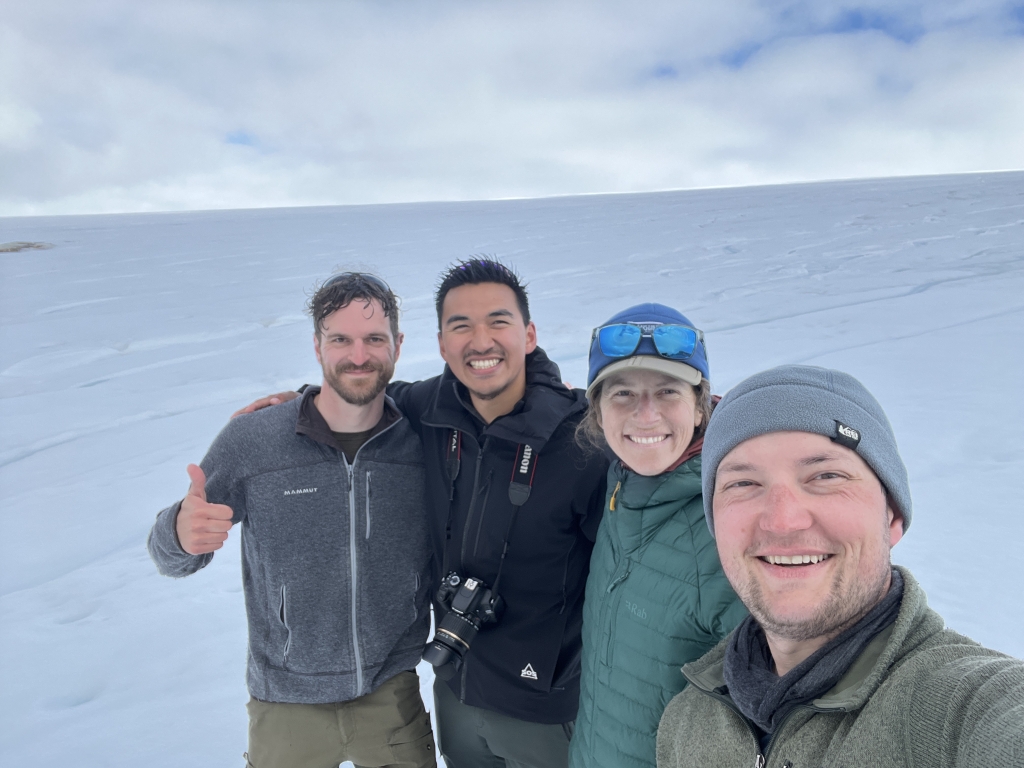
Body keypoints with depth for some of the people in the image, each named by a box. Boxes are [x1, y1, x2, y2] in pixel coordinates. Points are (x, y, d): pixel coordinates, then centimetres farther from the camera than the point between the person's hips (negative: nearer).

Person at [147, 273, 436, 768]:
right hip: (288, 704, 0)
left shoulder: (425, 442, -10)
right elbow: (171, 560, -8)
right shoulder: (248, 442, -15)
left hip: (392, 693, 1)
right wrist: (181, 533, -27)